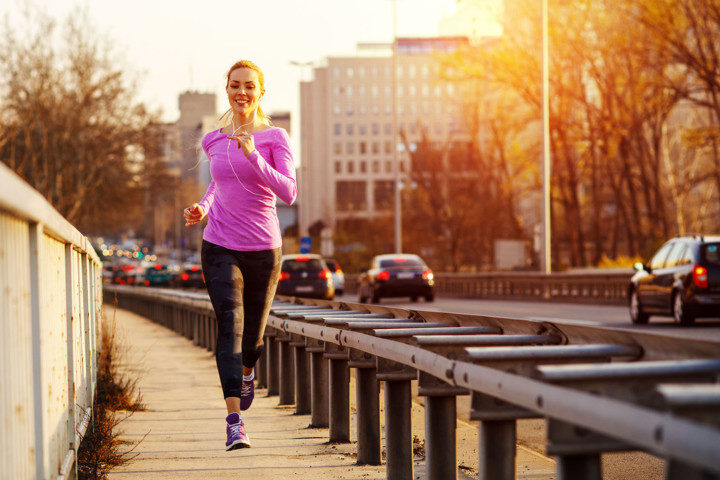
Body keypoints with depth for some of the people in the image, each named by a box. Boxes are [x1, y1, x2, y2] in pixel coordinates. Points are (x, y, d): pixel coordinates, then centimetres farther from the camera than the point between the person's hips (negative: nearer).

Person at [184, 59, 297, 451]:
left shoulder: (275, 138, -4)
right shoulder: (213, 141, 7)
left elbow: (289, 193, -16)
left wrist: (253, 156, -26)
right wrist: (201, 208, 8)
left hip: (263, 249, -1)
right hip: (220, 247, 1)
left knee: (252, 336, 13)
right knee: (230, 325, -18)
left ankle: (247, 372, 51)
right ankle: (235, 422, -24)